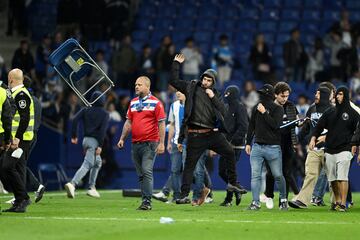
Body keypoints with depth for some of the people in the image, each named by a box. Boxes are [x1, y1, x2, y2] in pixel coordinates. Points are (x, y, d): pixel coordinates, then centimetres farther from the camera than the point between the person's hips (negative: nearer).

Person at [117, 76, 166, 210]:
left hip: (150, 143, -6)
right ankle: (145, 201, 14)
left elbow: (161, 124, -6)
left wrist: (161, 143, -12)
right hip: (135, 143, 6)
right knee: (140, 174, 9)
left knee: (147, 171, -15)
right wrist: (122, 139, 13)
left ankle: (147, 202, -16)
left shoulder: (155, 103, -4)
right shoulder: (133, 103, 15)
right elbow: (128, 122, 20)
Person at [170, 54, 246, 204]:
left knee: (230, 153, 1)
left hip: (212, 133, 4)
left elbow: (223, 111, 1)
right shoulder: (192, 87, 5)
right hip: (195, 134, -4)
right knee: (189, 164, -3)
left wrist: (213, 97, -7)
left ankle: (233, 184, 14)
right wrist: (176, 64, -2)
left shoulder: (215, 94, 13)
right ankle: (184, 195, -1)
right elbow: (174, 81, 2)